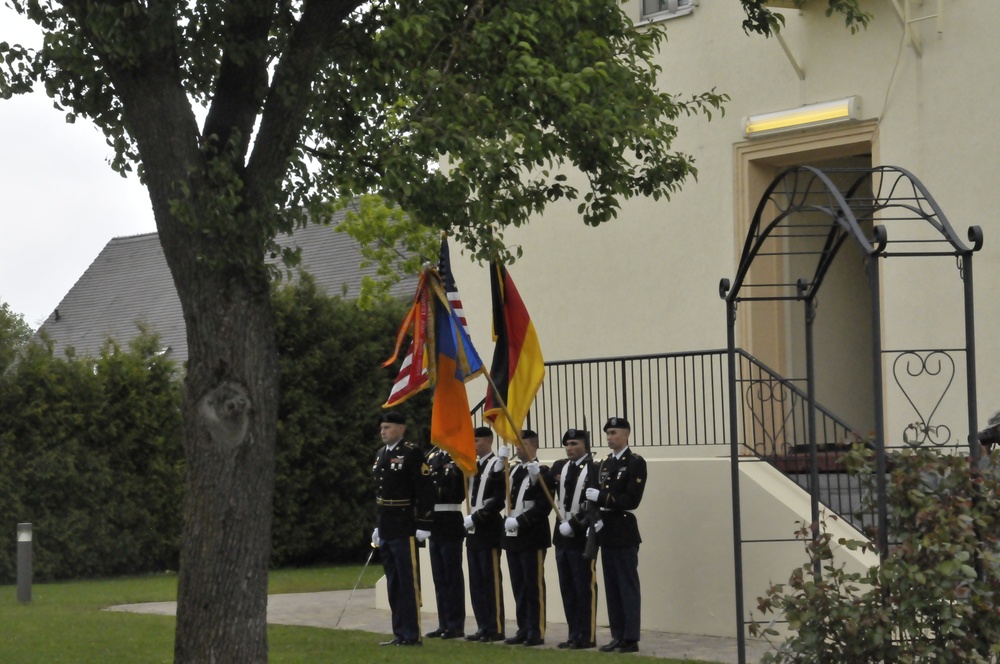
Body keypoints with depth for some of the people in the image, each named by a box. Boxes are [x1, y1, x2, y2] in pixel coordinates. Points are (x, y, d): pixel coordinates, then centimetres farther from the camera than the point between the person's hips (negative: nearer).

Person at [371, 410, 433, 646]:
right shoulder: (381, 454, 14)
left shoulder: (411, 454, -10)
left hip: (404, 529, -8)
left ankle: (412, 635, 0)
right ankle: (399, 633, 17)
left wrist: (423, 525, -17)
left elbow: (424, 491, -14)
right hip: (386, 529, 8)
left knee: (408, 581, -4)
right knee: (393, 583, 11)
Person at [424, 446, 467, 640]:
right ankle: (444, 624, 17)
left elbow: (457, 491, -20)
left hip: (450, 527, -8)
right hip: (435, 527, 8)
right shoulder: (432, 457, 14)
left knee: (452, 577, -3)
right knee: (439, 578, 11)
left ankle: (456, 626, 2)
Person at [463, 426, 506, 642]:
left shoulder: (497, 466, -10)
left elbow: (499, 500, -17)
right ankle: (483, 627, 14)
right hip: (473, 531, 8)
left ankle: (496, 628, -1)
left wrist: (477, 517, -18)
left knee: (492, 581, -4)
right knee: (476, 582, 9)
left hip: (489, 531, -8)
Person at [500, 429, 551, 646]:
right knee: (518, 586, 10)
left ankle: (536, 632, -1)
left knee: (534, 586, -4)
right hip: (513, 537, 7)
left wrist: (519, 521, -20)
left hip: (532, 537, -7)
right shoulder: (512, 471, 15)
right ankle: (523, 629, 15)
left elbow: (543, 507, -16)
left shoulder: (541, 472, -8)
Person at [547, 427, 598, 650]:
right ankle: (574, 634, 18)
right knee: (567, 588, 11)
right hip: (562, 536, 7)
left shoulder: (594, 470, -10)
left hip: (583, 537, -7)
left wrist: (574, 525, -19)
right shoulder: (559, 467, 11)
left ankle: (587, 636, 4)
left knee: (585, 588, -1)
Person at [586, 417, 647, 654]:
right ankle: (618, 636, 12)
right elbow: (599, 498, 14)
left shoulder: (636, 462, -6)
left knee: (628, 587, -5)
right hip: (606, 532, 7)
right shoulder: (605, 464, 16)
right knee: (612, 588, 8)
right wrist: (598, 518, -3)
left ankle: (631, 639, -4)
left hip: (624, 532, -7)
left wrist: (601, 497, -17)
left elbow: (632, 499, -15)